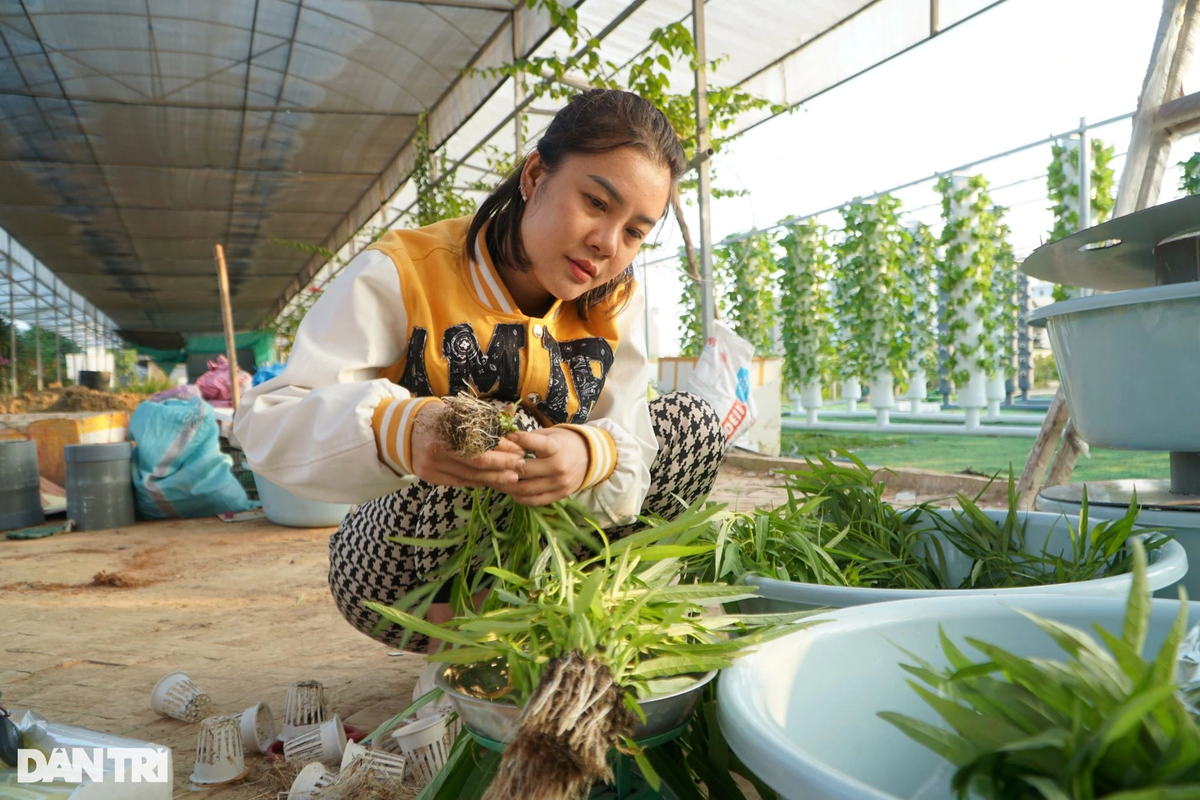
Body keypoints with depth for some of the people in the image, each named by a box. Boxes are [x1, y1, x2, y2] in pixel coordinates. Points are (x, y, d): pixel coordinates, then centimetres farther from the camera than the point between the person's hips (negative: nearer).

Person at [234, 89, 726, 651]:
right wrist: (397, 431, -47)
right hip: (397, 570, -4)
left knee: (693, 423, -5)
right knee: (500, 430, -33)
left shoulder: (614, 301, -4)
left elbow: (626, 438, -13)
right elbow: (265, 423, -25)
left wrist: (592, 455, -40)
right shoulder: (401, 276, -18)